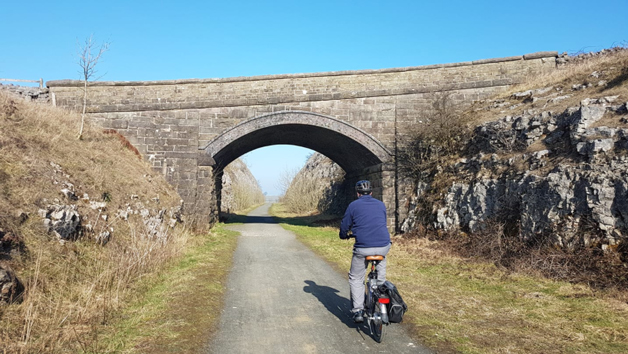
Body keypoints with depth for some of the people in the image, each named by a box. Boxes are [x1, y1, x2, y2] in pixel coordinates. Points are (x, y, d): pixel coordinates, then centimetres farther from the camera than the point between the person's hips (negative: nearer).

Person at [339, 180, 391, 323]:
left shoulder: (353, 205, 4)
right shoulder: (381, 205, 15)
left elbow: (344, 226, 7)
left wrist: (344, 236, 29)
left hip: (363, 247, -3)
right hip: (383, 246, 3)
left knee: (356, 279, 11)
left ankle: (358, 311, 6)